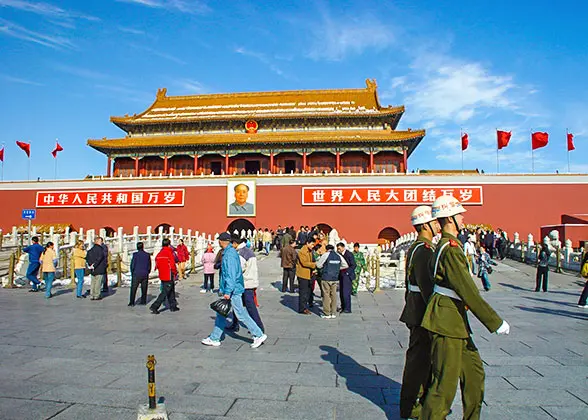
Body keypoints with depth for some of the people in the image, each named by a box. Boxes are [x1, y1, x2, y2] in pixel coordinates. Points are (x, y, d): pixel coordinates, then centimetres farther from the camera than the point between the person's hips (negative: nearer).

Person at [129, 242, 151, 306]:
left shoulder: (135, 255, -8)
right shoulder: (147, 255, 0)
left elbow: (132, 265, -5)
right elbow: (149, 265, 5)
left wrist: (132, 273, 8)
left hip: (136, 274, -2)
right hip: (145, 274, 3)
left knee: (133, 289, 4)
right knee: (144, 289, 10)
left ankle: (132, 302, 2)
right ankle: (143, 301, 12)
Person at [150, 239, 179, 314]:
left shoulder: (159, 254, 6)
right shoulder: (170, 253, -15)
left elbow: (157, 265, 9)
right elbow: (172, 265, -17)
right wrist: (175, 273, -2)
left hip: (162, 276, 8)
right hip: (169, 276, -8)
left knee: (171, 291, 18)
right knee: (165, 292, -2)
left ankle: (173, 306, 25)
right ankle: (154, 307, -6)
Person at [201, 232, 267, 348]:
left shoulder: (229, 254, -19)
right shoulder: (231, 252, 12)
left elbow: (231, 274, -24)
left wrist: (228, 291, -24)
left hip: (233, 290, -10)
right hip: (233, 289, 10)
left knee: (241, 314, -3)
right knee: (221, 313, 14)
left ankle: (259, 335, 5)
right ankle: (214, 339, 23)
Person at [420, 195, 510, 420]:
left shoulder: (444, 245, 12)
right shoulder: (451, 249, -21)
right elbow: (468, 291, -22)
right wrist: (496, 322, -15)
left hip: (455, 320, 10)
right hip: (447, 321, -10)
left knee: (474, 371, 21)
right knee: (446, 381, 0)